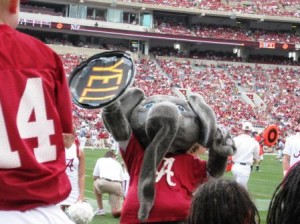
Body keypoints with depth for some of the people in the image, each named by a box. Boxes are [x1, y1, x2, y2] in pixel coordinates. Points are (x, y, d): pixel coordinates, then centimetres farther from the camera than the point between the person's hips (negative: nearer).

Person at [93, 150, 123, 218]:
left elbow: (95, 177, 26)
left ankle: (100, 209, 32)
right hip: (117, 185, 2)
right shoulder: (118, 164, 33)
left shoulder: (100, 160, 29)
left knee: (95, 183, 37)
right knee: (116, 213, 10)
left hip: (103, 183, -2)